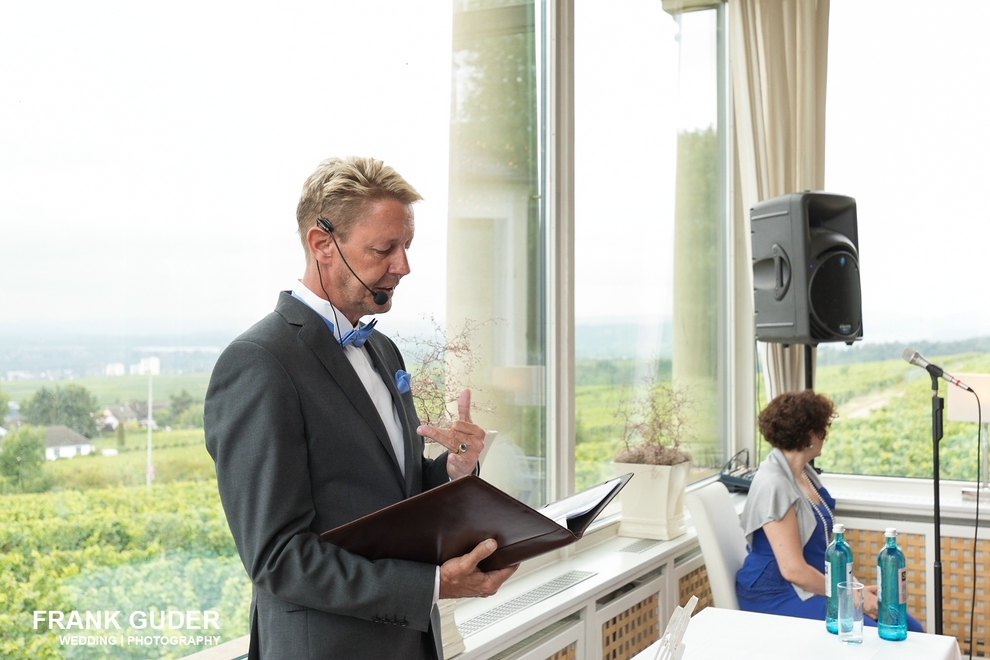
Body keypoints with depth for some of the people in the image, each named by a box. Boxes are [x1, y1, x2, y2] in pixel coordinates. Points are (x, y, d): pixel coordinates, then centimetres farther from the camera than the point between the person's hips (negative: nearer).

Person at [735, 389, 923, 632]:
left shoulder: (806, 472, 9)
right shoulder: (773, 485, -20)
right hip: (777, 597, -9)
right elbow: (793, 569, -21)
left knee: (910, 629, -3)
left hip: (815, 584, 9)